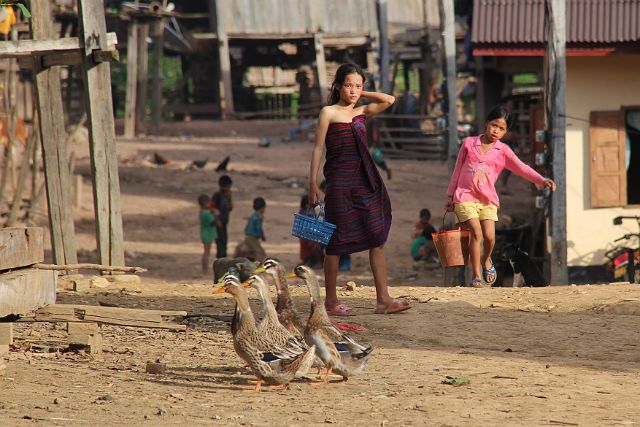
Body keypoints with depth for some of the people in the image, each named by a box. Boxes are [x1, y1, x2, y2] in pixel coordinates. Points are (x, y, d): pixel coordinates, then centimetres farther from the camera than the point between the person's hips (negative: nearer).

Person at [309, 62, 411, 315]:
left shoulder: (362, 113, 14)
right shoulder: (329, 113, 0)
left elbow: (388, 100, 13)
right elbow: (318, 148, -2)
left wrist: (362, 95, 11)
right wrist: (313, 183, -8)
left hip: (365, 182, 6)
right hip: (339, 182, -6)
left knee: (378, 239, 0)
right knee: (336, 242, 0)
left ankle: (383, 299, 0)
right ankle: (330, 301, 7)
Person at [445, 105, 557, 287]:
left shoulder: (503, 151, 5)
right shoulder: (469, 144, 5)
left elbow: (521, 168, -7)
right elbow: (457, 170, 12)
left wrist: (542, 180, -21)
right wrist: (450, 195, 13)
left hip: (488, 200, 2)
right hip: (465, 196, -1)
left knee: (490, 237, -10)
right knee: (476, 232, -16)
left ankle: (486, 260, 25)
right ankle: (477, 275, -4)